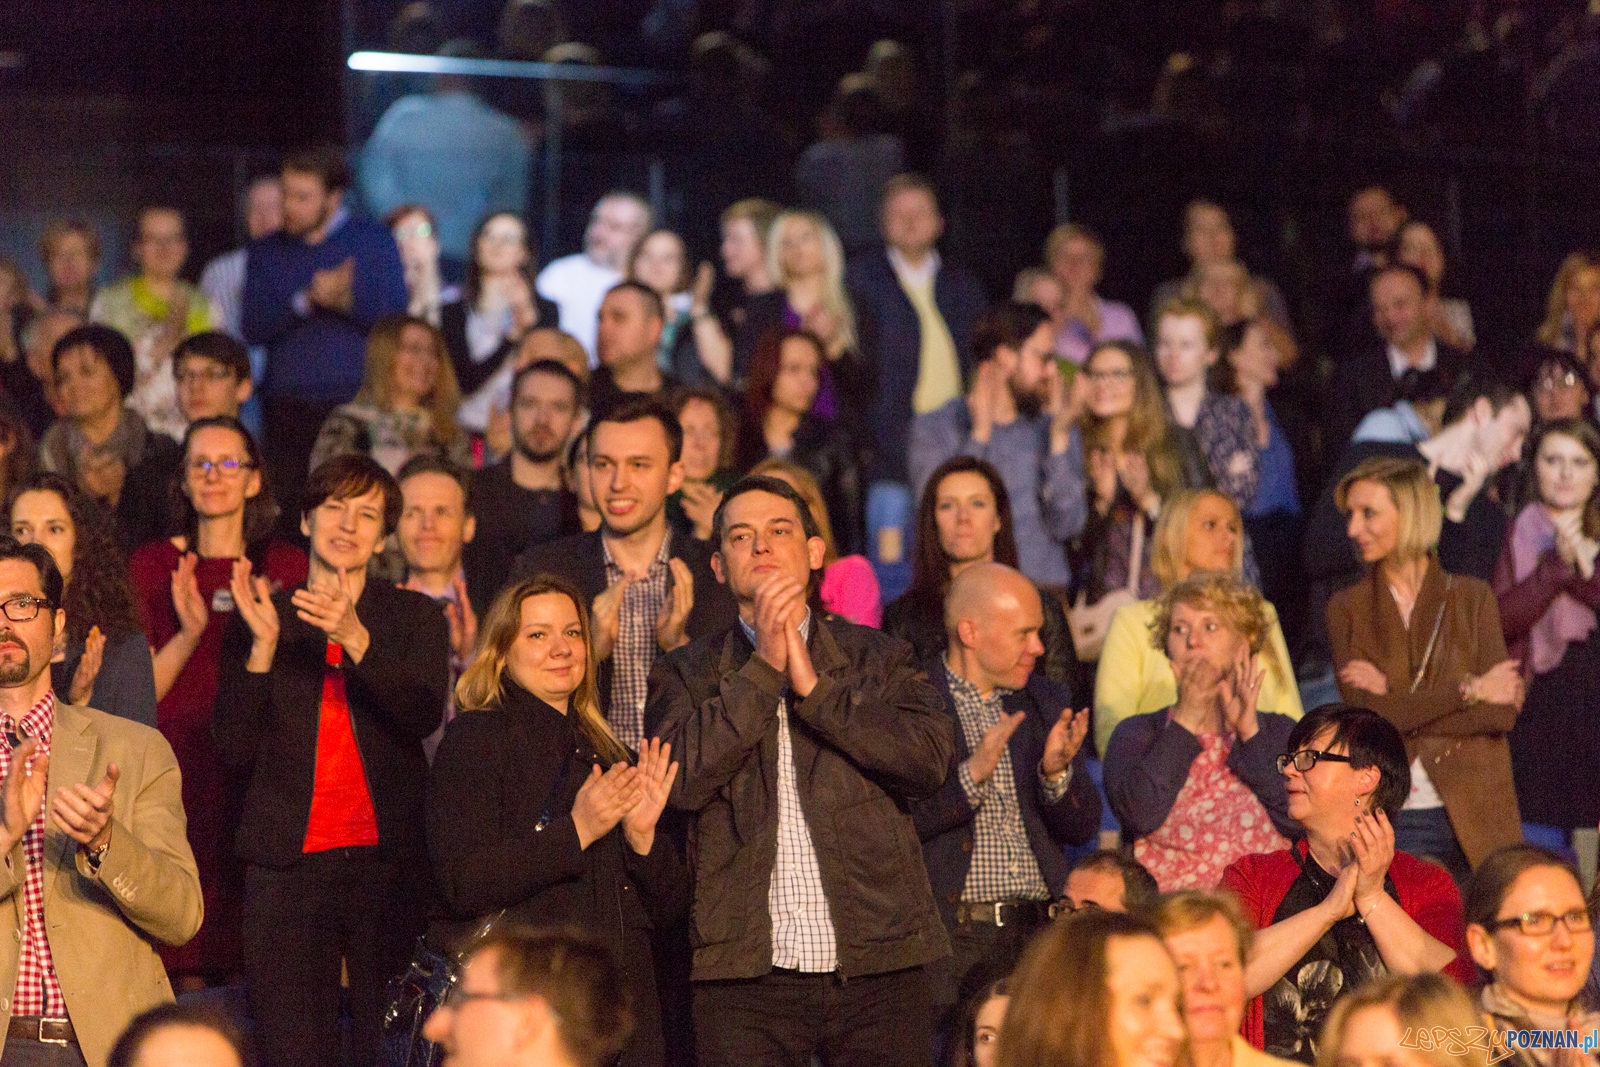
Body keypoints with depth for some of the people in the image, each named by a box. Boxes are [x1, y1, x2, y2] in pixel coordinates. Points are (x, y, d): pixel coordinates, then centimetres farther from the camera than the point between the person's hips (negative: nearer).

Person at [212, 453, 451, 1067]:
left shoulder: (414, 617, 11)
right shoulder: (258, 618, 11)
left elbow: (424, 716, -8)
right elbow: (234, 750, 2)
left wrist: (356, 639, -21)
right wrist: (262, 647, -10)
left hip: (388, 860, 0)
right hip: (288, 864, 0)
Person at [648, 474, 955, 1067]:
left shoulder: (879, 659, 13)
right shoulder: (687, 673, 11)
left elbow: (931, 757, -4)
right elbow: (681, 778, -6)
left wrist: (812, 686, -5)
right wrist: (763, 668, -6)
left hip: (877, 965, 1)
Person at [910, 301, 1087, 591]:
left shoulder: (1054, 431, 15)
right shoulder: (932, 429, 8)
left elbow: (1065, 528, 3)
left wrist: (1059, 437, -2)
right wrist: (979, 434, -8)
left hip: (1043, 588, 2)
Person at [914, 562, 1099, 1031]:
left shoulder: (1047, 703, 17)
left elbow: (1083, 827, 12)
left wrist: (1057, 772, -7)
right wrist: (972, 775, -21)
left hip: (1041, 935, 4)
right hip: (948, 938, -4)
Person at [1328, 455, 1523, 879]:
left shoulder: (1472, 598, 6)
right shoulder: (1347, 607, 8)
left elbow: (1504, 712, -5)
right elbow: (1362, 714, -7)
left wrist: (1394, 698, -9)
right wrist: (1469, 689, -8)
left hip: (1472, 818, 0)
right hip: (1385, 819, 0)